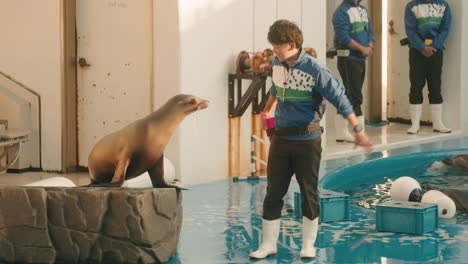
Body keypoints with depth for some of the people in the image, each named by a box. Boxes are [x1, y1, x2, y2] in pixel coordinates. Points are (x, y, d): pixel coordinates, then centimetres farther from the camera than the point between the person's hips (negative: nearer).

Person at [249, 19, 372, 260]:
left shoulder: (314, 70, -16)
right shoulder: (276, 65, 2)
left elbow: (340, 99, -14)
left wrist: (358, 130, -15)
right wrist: (268, 109, 42)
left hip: (307, 139, -5)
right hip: (280, 138, 5)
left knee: (308, 192, 4)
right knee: (273, 192, 4)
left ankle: (308, 245, 17)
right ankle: (268, 244, 12)